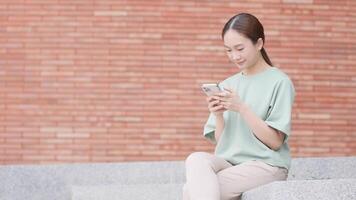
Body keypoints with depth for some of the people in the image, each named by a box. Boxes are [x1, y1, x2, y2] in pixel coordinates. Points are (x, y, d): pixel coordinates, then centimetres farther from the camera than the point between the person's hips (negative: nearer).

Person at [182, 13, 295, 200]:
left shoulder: (279, 82, -2)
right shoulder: (227, 84, 13)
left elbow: (275, 142, -8)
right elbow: (220, 141, 12)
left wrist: (242, 108, -17)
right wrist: (218, 115, -8)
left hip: (265, 164, -5)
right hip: (228, 162, 5)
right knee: (196, 159, -29)